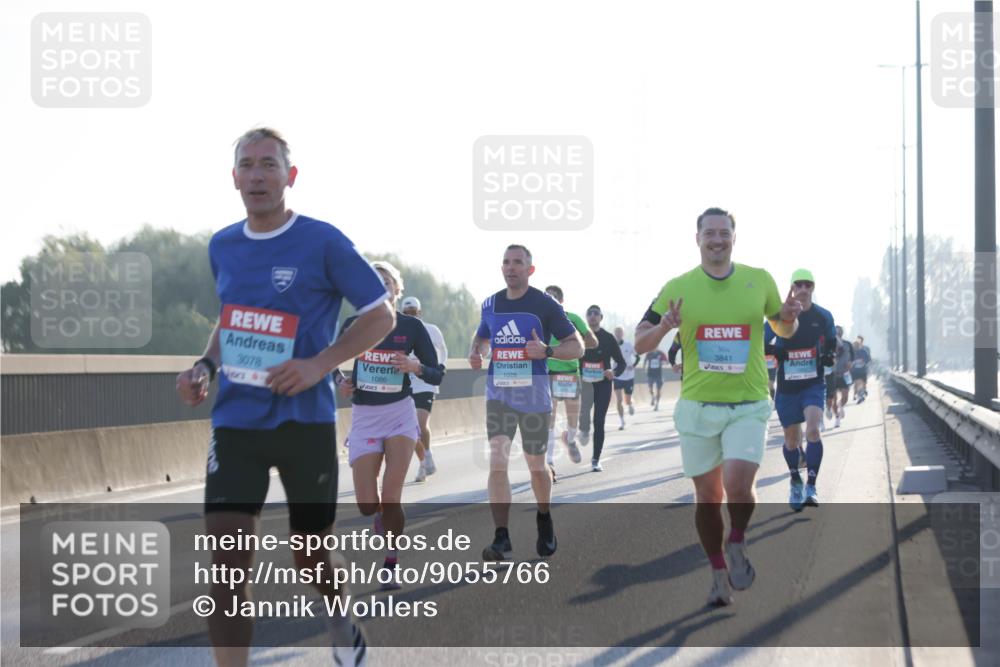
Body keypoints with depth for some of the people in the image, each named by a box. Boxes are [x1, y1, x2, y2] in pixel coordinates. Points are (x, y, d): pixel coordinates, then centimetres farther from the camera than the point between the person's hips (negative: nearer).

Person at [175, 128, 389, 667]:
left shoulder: (323, 242, -9)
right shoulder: (221, 247, 8)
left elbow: (381, 316, -5)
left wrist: (319, 364, -17)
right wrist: (205, 367, 4)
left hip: (305, 421, -3)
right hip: (235, 422, 3)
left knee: (310, 556, 11)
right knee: (226, 564, -10)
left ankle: (341, 618, 45)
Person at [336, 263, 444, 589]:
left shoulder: (411, 326, -2)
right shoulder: (353, 325, 0)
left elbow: (437, 374, 1)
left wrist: (416, 367, -18)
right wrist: (340, 381, -8)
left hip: (400, 414, -1)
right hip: (364, 416, 1)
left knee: (391, 497, -12)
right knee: (367, 505, -4)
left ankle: (391, 565, 5)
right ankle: (383, 516, 33)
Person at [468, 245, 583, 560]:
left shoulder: (545, 304, -5)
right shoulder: (490, 305, 8)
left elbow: (577, 346, -4)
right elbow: (482, 337, 26)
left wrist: (547, 351, -23)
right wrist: (475, 354, 2)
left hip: (534, 395, -2)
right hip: (498, 395, 2)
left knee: (536, 466, 11)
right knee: (497, 461, -14)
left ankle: (544, 518, 40)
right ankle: (502, 539, -18)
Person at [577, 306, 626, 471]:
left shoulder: (608, 338, 4)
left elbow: (621, 362, 5)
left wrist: (615, 372, -16)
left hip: (603, 384, 0)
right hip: (584, 383, 0)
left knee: (599, 422, -1)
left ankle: (596, 460, 6)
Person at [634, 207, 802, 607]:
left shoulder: (760, 280, 3)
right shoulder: (677, 288, 1)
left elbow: (784, 330, 17)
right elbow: (640, 344, 3)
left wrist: (790, 317, -7)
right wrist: (664, 326, -19)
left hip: (748, 406, -1)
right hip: (698, 406, 1)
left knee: (738, 485, -19)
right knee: (707, 495, 6)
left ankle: (737, 545, 9)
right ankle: (719, 573, 24)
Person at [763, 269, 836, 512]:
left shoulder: (823, 316, 0)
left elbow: (832, 344, 14)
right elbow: (761, 344, -1)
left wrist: (829, 355, -7)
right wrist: (775, 350, -20)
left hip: (814, 384, -1)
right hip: (787, 387, 1)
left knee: (813, 430, -23)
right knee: (791, 440, 10)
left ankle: (811, 487, -15)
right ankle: (796, 483, 35)